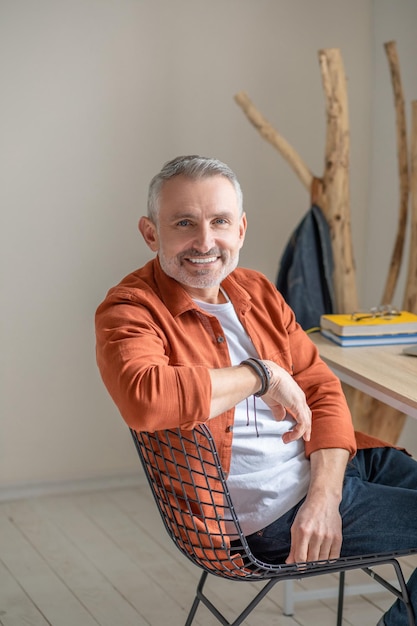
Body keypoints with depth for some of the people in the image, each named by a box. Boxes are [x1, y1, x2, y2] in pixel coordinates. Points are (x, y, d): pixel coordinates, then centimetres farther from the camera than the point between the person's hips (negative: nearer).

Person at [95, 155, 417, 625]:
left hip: (330, 465, 8)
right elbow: (143, 399, -37)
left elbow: (321, 390, 6)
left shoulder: (256, 291, 8)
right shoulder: (131, 312, -15)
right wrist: (262, 375, -23)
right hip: (274, 507, -8)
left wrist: (325, 497, -11)